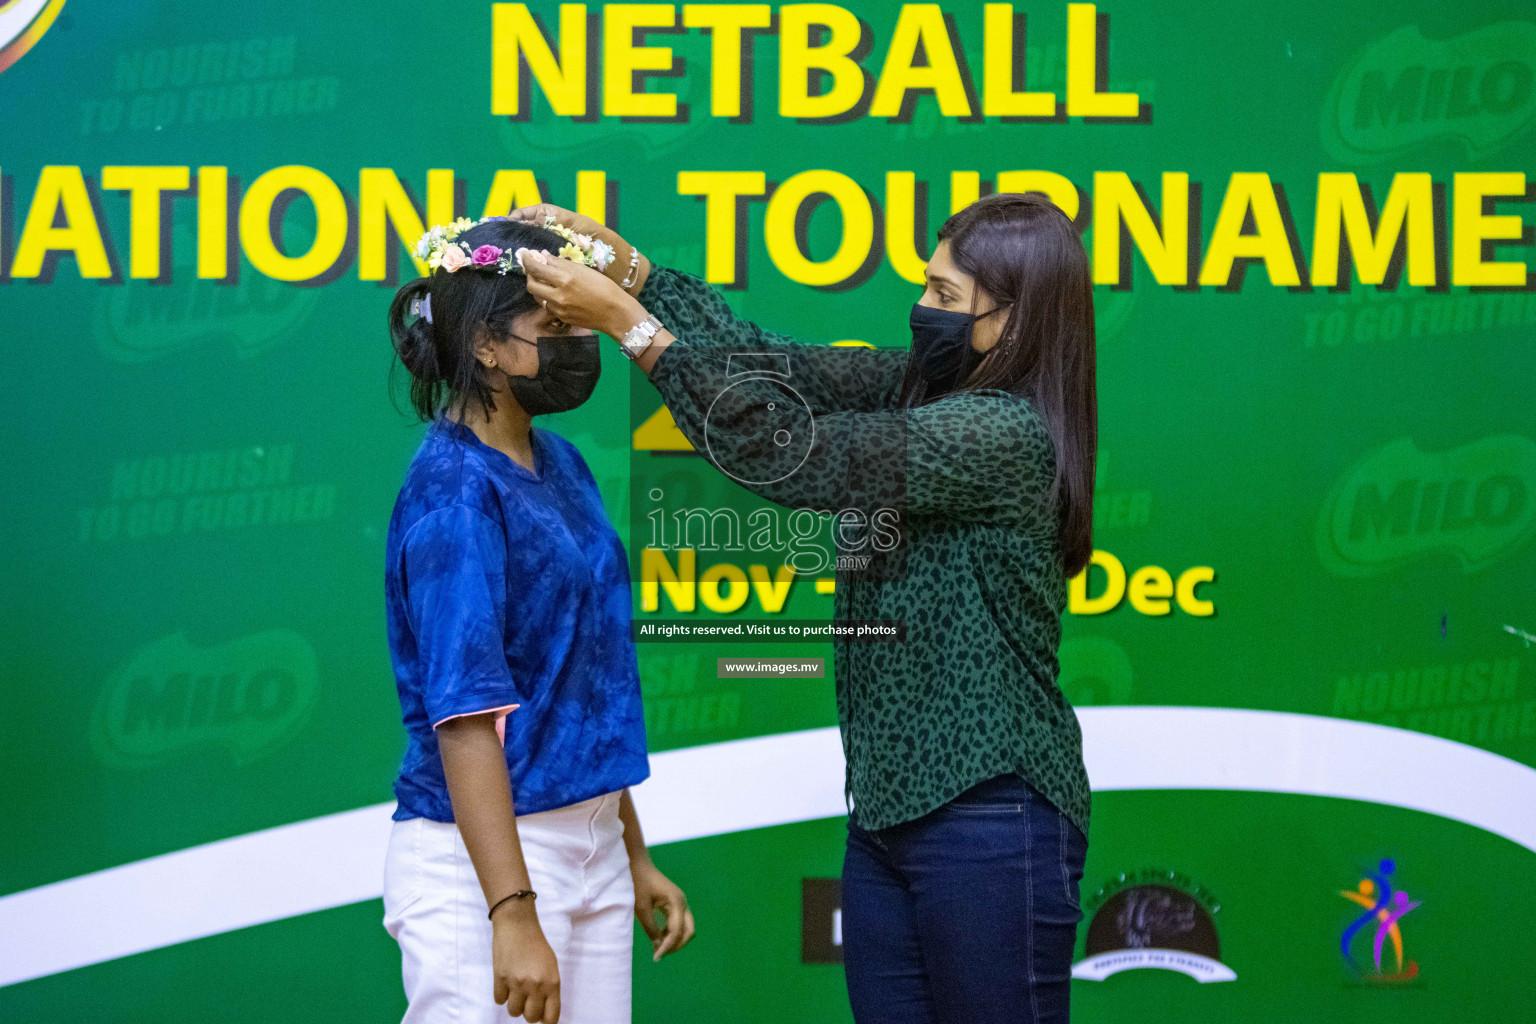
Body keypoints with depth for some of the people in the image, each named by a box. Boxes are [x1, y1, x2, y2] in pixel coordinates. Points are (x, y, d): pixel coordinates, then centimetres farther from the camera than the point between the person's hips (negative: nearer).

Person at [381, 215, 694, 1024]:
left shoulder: (559, 464, 11)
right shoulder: (453, 491, -14)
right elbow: (465, 715, -20)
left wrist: (633, 858, 20)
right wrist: (512, 913, -25)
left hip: (590, 849, 8)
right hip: (483, 859, -8)